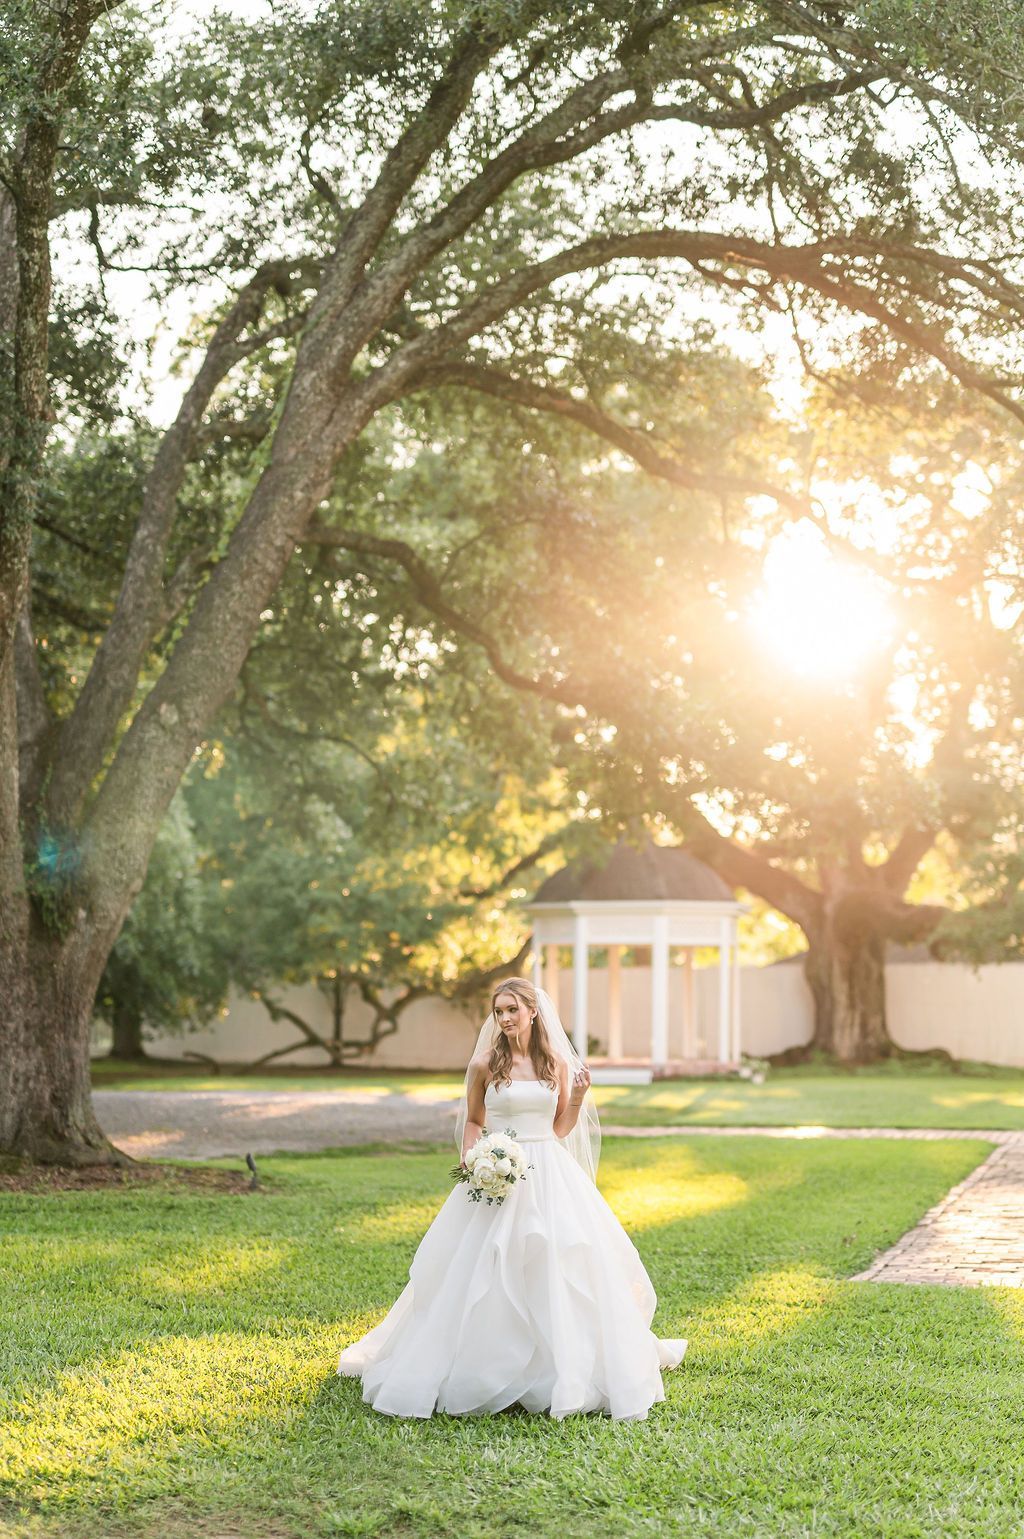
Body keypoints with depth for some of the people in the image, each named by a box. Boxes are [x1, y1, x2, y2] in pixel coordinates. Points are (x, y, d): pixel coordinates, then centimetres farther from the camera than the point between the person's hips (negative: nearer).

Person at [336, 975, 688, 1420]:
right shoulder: (485, 1065, -1)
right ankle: (484, 1368, 8)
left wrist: (579, 1096, -4)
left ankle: (570, 1369, 15)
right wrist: (471, 1161, -8)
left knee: (558, 1273, 1)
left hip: (550, 1179, 2)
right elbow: (472, 1122, 9)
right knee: (486, 1278, -4)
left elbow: (560, 1129, 11)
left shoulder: (558, 1063, 6)